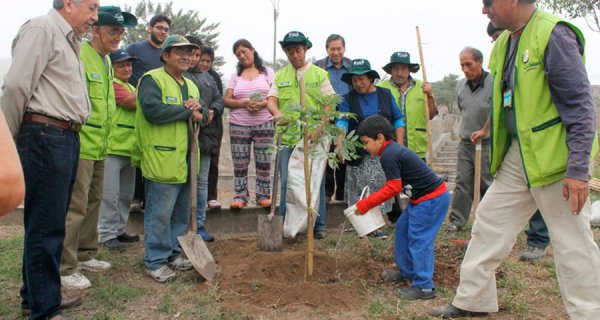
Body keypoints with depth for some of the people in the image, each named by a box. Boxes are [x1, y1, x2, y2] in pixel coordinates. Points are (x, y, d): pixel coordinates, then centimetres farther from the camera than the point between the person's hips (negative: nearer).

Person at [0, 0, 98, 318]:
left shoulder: (68, 39, 20)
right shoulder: (42, 28, -8)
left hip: (66, 137, 9)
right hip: (46, 137, -9)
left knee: (51, 223, 15)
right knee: (46, 226, -4)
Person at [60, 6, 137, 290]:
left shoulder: (105, 61, 16)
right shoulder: (78, 57, -15)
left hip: (98, 147, 10)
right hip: (79, 147, -10)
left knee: (93, 202, 18)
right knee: (75, 207, -6)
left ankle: (85, 255, 32)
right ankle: (65, 269, 4)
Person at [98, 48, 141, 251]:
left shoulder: (131, 87, 22)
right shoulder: (112, 84, -7)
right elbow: (133, 103, -17)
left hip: (129, 149, 9)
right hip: (112, 148, -9)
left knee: (126, 195, 14)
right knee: (110, 195, -5)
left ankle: (119, 230, 24)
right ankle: (107, 235, 2)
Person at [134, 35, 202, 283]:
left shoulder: (191, 85, 20)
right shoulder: (152, 79, -7)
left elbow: (204, 111, 20)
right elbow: (152, 110, -22)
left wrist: (197, 112, -5)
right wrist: (187, 111, -13)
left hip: (185, 162, 8)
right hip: (162, 161, -8)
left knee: (181, 212, 15)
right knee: (160, 213, -4)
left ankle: (173, 253, 28)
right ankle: (155, 261, 8)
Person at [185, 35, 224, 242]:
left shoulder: (206, 77, 23)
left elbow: (219, 99, 19)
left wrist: (212, 112, -2)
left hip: (205, 136, 7)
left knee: (202, 182, 10)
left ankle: (199, 225, 19)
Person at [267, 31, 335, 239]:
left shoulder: (319, 74, 5)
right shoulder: (279, 76, 12)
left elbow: (328, 104, -1)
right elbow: (271, 100, 4)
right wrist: (276, 112, -21)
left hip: (313, 138, -2)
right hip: (287, 137, 2)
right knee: (286, 183, 6)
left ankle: (319, 226, 16)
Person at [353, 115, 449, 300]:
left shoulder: (388, 156, -19)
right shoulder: (394, 149, 13)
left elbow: (393, 188, -19)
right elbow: (394, 185, 17)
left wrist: (366, 205, -12)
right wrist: (370, 201, 11)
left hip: (431, 199, -11)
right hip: (421, 197, 11)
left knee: (419, 239, -8)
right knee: (402, 228, 18)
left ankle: (424, 287, -2)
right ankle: (407, 271, 32)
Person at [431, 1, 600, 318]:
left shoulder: (553, 34, -14)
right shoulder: (504, 42, 11)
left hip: (554, 157, -8)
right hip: (517, 155, 9)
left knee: (571, 241, 1)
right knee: (489, 221, 12)